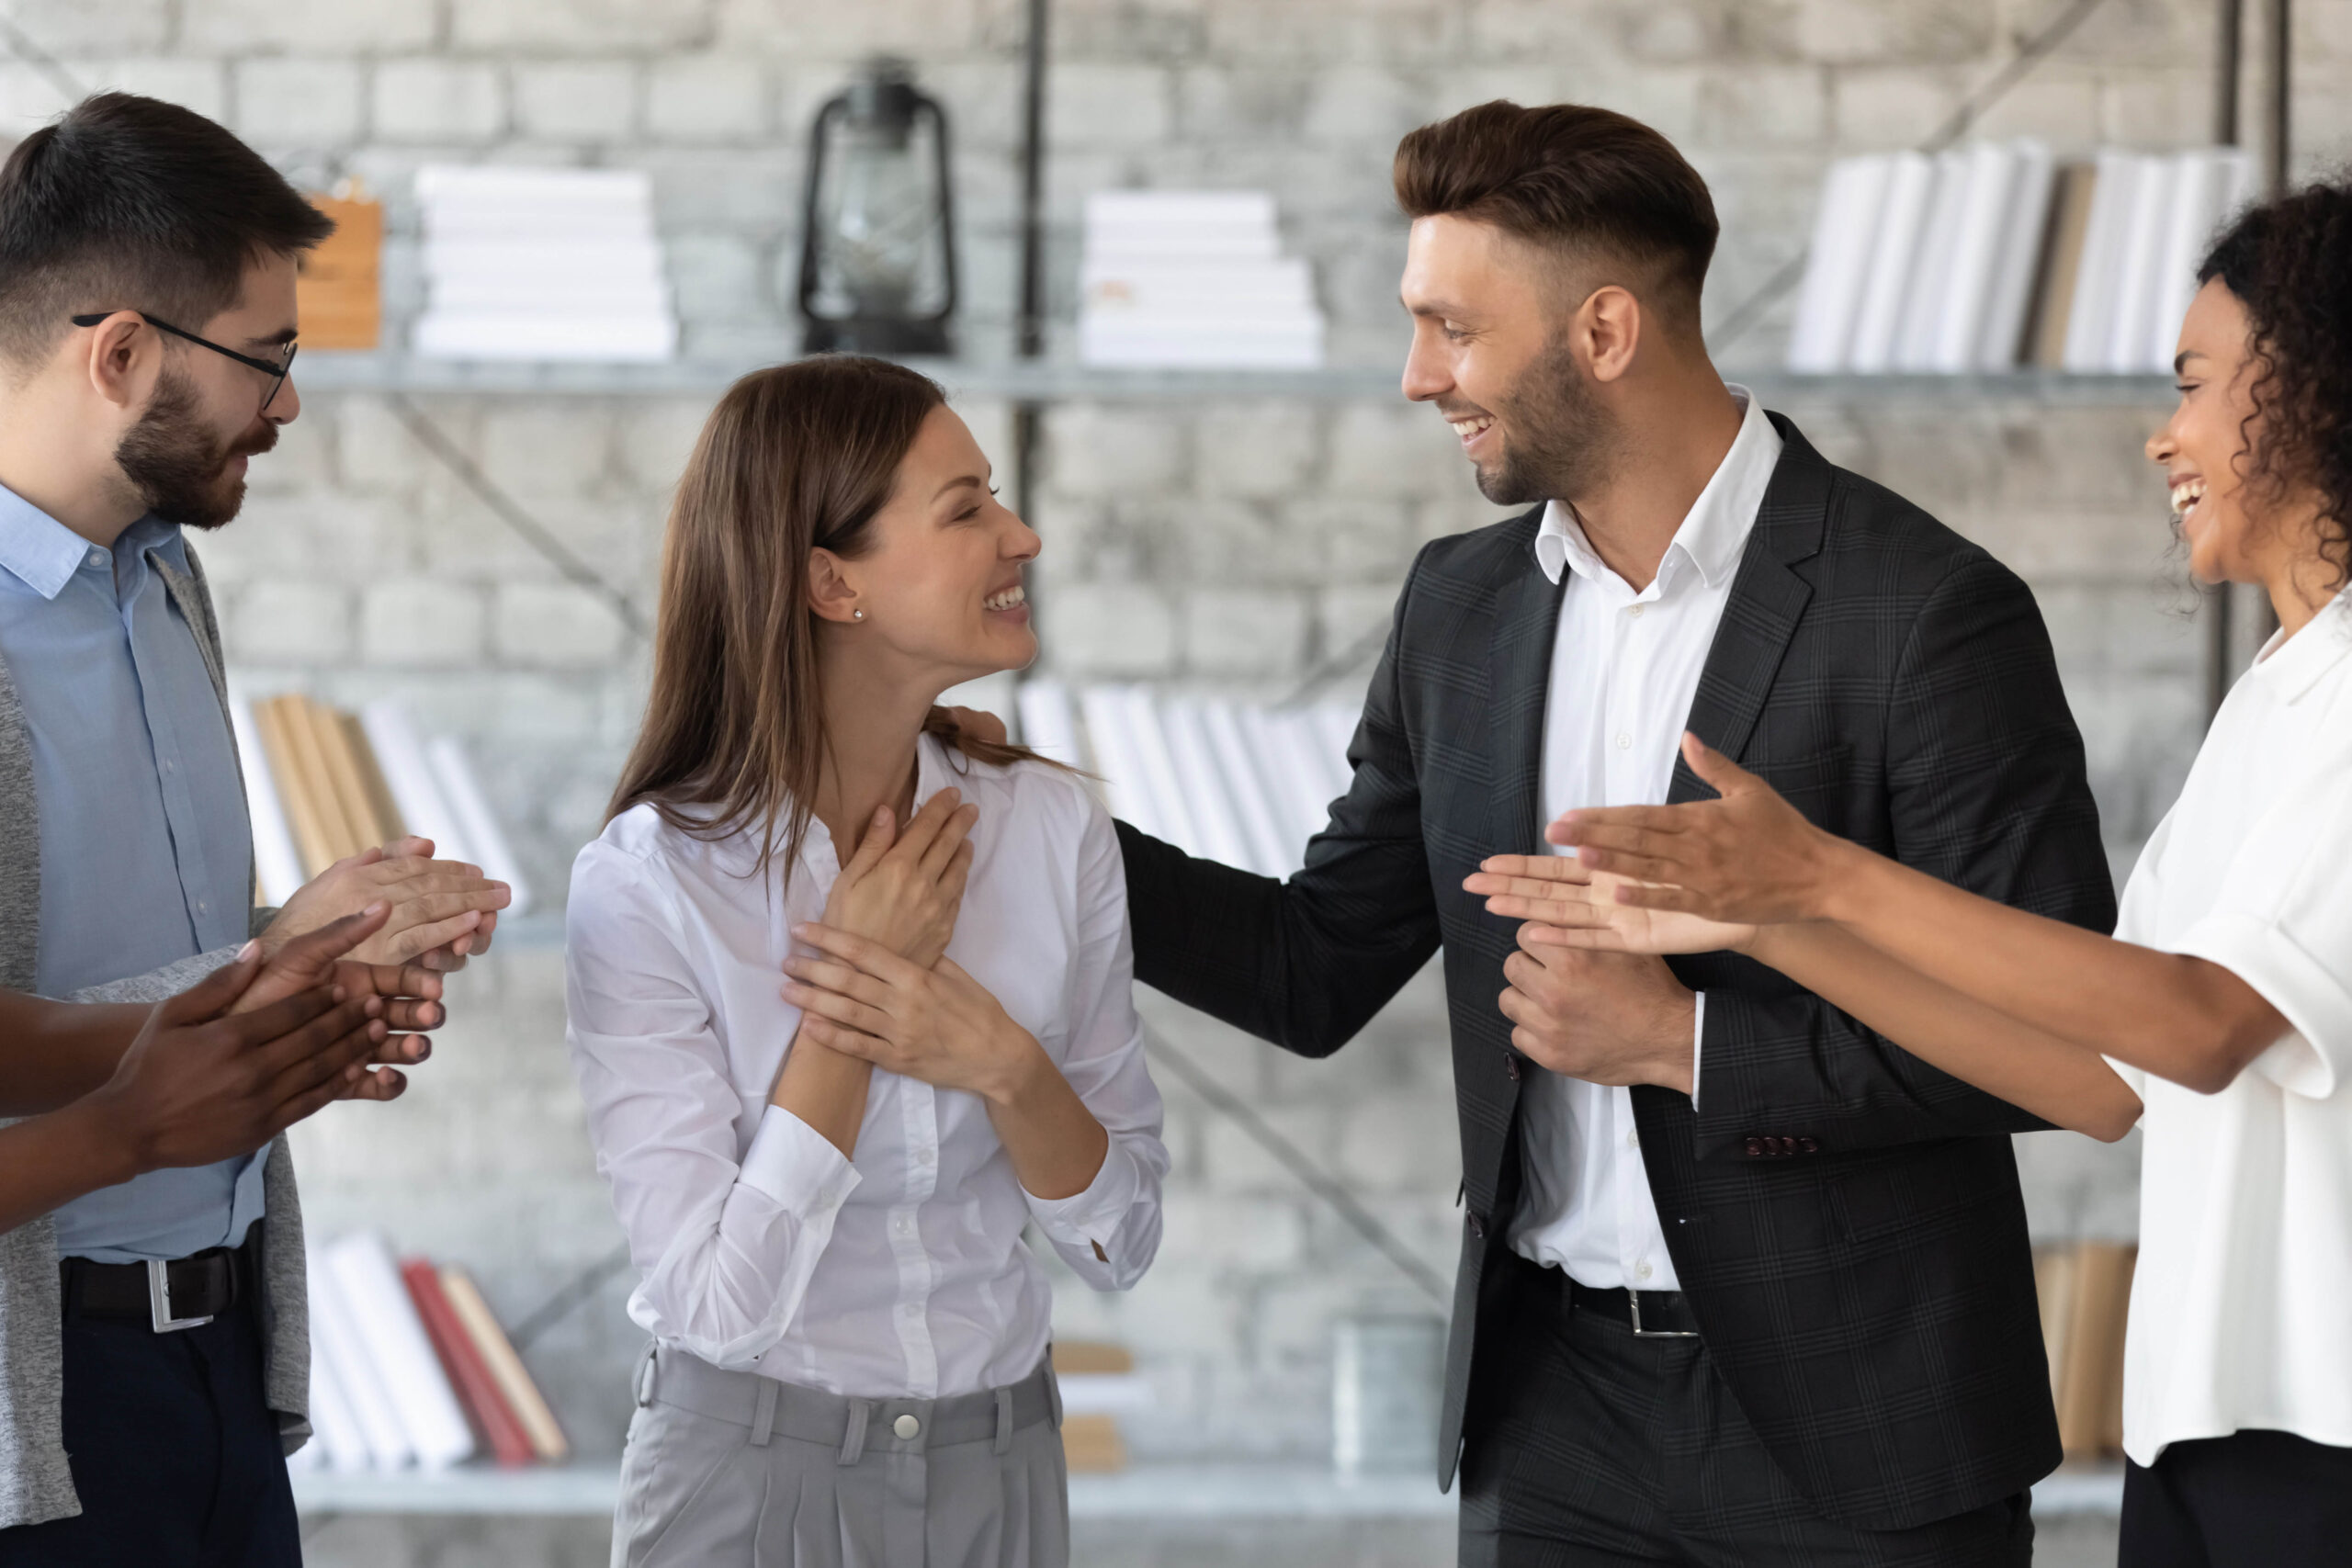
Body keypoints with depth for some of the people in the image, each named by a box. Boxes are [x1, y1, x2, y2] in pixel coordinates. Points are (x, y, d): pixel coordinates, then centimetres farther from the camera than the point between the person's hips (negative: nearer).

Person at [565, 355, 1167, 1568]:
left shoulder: (1052, 829, -5)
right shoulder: (646, 886, -15)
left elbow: (1120, 1241, -2)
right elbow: (719, 1298, -19)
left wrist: (1005, 1065, -18)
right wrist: (844, 1027, -18)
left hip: (999, 1465, 4)